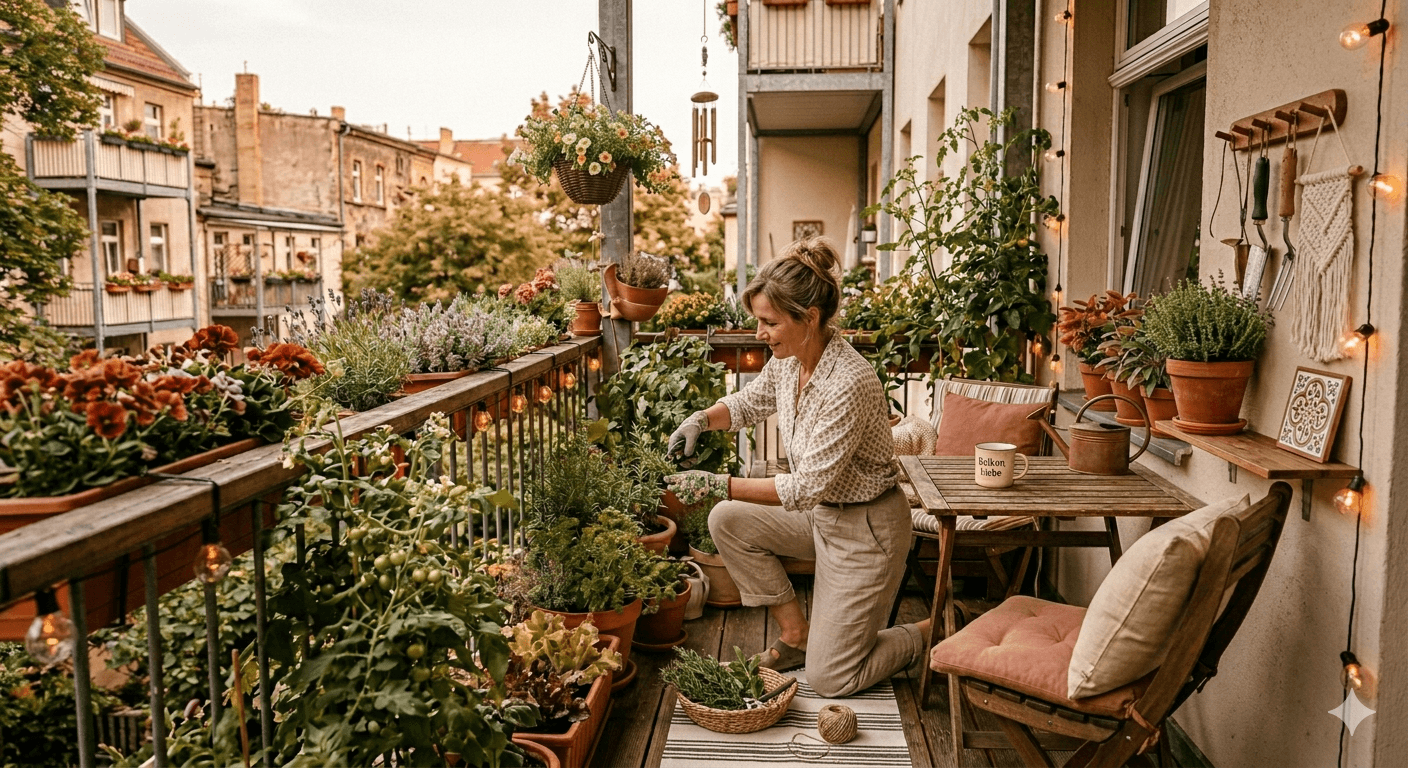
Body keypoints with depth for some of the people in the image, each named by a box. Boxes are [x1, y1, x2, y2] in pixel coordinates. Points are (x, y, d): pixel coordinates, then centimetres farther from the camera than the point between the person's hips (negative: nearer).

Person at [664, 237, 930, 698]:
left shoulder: (849, 383, -32)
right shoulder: (787, 359, -7)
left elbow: (809, 486, -29)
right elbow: (752, 401, 14)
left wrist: (719, 485, -30)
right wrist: (702, 420, -6)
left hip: (866, 528, -8)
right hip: (822, 513, 8)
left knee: (829, 680, -2)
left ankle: (929, 634, 21)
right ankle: (796, 632, 9)